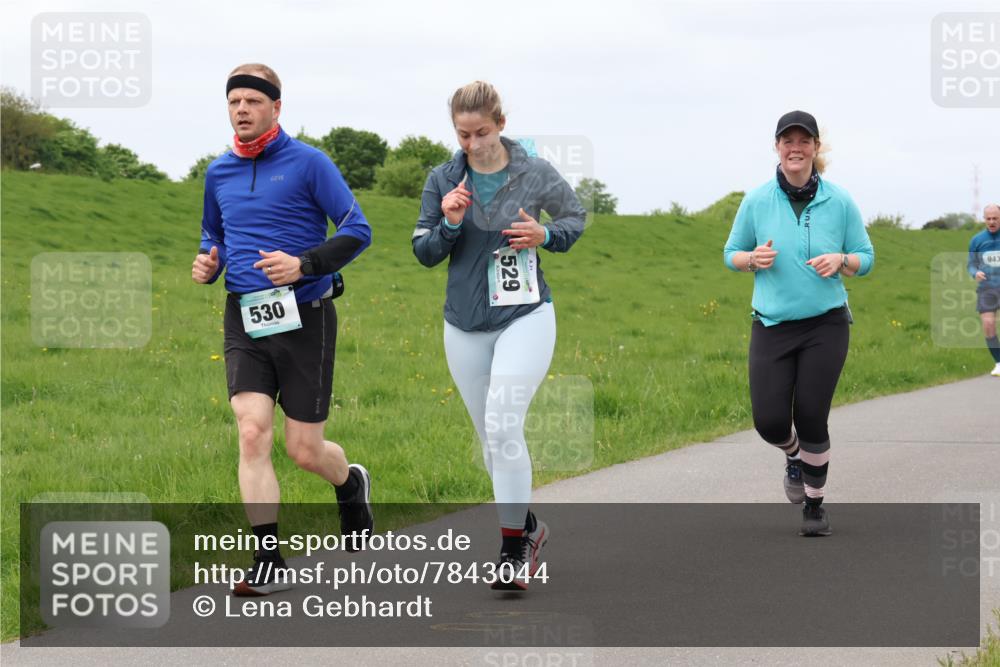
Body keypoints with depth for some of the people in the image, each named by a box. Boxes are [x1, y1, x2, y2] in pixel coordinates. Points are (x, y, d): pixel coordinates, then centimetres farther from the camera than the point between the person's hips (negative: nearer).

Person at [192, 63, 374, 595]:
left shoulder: (308, 163, -6)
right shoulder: (219, 173, 9)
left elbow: (357, 231, -8)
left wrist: (304, 264, -22)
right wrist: (207, 262, 3)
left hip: (304, 317, -3)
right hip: (245, 318, 3)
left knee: (304, 450, 2)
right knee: (252, 433, -13)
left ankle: (351, 483, 39)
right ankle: (268, 563, -9)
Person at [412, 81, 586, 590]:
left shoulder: (535, 174, -4)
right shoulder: (442, 181, 1)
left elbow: (576, 216, 13)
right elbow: (424, 253, 5)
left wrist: (545, 235, -8)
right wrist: (448, 224, -15)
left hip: (525, 318, -4)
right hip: (465, 326, 4)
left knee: (503, 425, -20)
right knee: (491, 437, 10)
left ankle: (512, 547, -13)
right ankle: (527, 527, 31)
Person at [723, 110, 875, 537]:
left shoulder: (839, 201, -2)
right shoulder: (757, 201, -1)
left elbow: (866, 258, 7)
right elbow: (731, 253, 10)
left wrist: (840, 260, -15)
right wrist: (753, 258, -12)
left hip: (826, 325, -1)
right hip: (772, 326, 1)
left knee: (811, 419, -4)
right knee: (769, 421, -6)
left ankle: (815, 505, 17)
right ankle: (794, 456, 31)